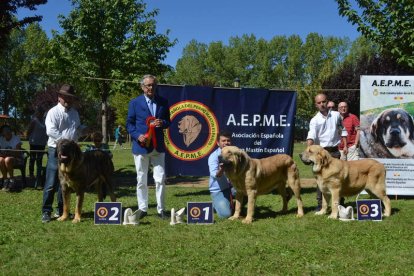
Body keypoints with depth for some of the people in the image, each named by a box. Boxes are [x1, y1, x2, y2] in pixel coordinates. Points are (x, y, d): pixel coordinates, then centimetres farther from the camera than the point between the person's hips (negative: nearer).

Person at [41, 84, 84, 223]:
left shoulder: (74, 112, 13)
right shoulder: (54, 112, -7)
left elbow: (78, 128, 24)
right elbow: (50, 131, -17)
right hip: (56, 150, -6)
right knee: (51, 183, -7)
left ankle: (61, 210, 21)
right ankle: (46, 211, 0)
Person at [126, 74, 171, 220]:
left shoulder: (163, 102, 7)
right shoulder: (135, 103, 0)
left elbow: (168, 122, 12)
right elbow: (129, 123, 2)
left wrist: (162, 123, -12)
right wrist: (137, 136, -15)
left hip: (158, 147, 2)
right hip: (141, 146, -1)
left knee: (160, 179, -1)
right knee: (141, 180, 7)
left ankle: (161, 209, 8)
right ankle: (142, 209, 18)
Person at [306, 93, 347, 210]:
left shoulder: (336, 115, 5)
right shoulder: (315, 120, -5)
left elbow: (342, 130, 15)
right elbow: (311, 135, -20)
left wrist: (345, 146, 9)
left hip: (334, 151, 2)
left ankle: (340, 202, 22)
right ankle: (320, 204, 6)